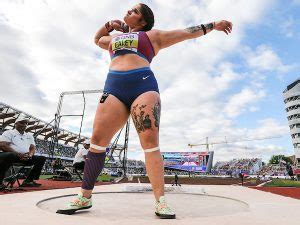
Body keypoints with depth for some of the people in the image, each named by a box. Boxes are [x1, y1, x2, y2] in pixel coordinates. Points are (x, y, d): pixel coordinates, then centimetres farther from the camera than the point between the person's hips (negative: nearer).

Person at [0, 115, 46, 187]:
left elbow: (33, 148, 15)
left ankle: (28, 181, -13)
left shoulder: (29, 135, 23)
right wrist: (18, 154, -22)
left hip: (25, 158, 6)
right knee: (10, 155, -39)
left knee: (41, 158, -10)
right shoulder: (9, 133, 6)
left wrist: (30, 155, -11)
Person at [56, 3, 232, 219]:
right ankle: (84, 197, 4)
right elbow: (97, 39, 53)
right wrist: (109, 25, 36)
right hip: (113, 89, 4)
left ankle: (161, 202, -12)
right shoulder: (114, 38, 34)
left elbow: (188, 32, 25)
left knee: (150, 142, -16)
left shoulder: (153, 35, 22)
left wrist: (213, 25, 26)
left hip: (143, 86, -3)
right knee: (97, 140, -7)